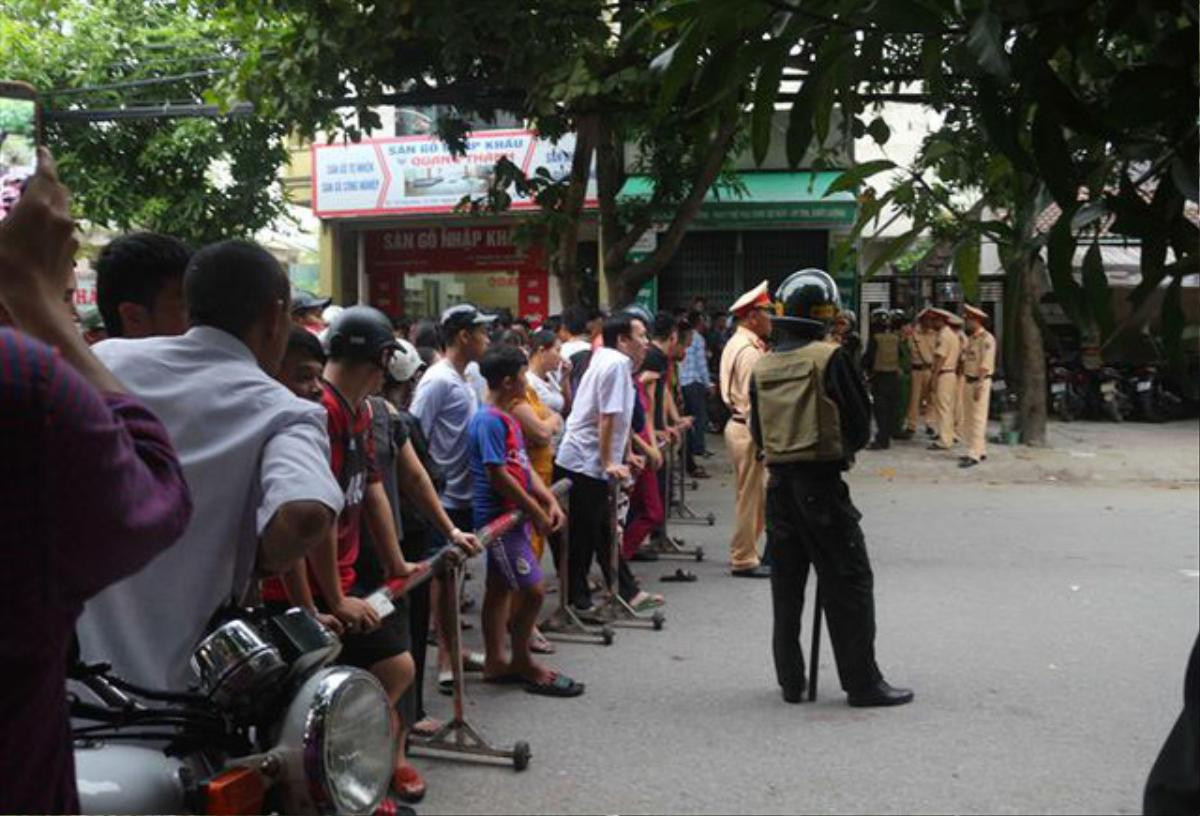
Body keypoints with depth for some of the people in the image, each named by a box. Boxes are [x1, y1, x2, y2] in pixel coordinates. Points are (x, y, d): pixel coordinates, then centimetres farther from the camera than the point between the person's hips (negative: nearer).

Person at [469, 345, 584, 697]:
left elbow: (524, 467, 14)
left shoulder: (506, 418, 12)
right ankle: (522, 663, 9)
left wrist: (550, 500, 2)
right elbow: (498, 475, -22)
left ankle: (495, 662, 24)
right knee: (532, 591, -6)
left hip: (509, 516, 10)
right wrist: (536, 512, -16)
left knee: (500, 587, 15)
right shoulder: (489, 421, -18)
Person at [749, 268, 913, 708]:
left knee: (786, 584, 12)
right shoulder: (830, 357, -10)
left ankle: (791, 681, 19)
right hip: (822, 482, -5)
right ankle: (862, 683, 8)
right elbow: (859, 423, -4)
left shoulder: (762, 366, 6)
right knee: (849, 582, 3)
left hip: (779, 484, 6)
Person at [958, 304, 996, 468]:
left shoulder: (986, 339, -13)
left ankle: (974, 454, -9)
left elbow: (985, 365, -19)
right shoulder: (970, 338, 14)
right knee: (968, 419, 13)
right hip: (968, 381, 9)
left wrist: (979, 386, -22)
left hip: (980, 382, -9)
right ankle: (980, 450, 22)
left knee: (978, 419, -8)